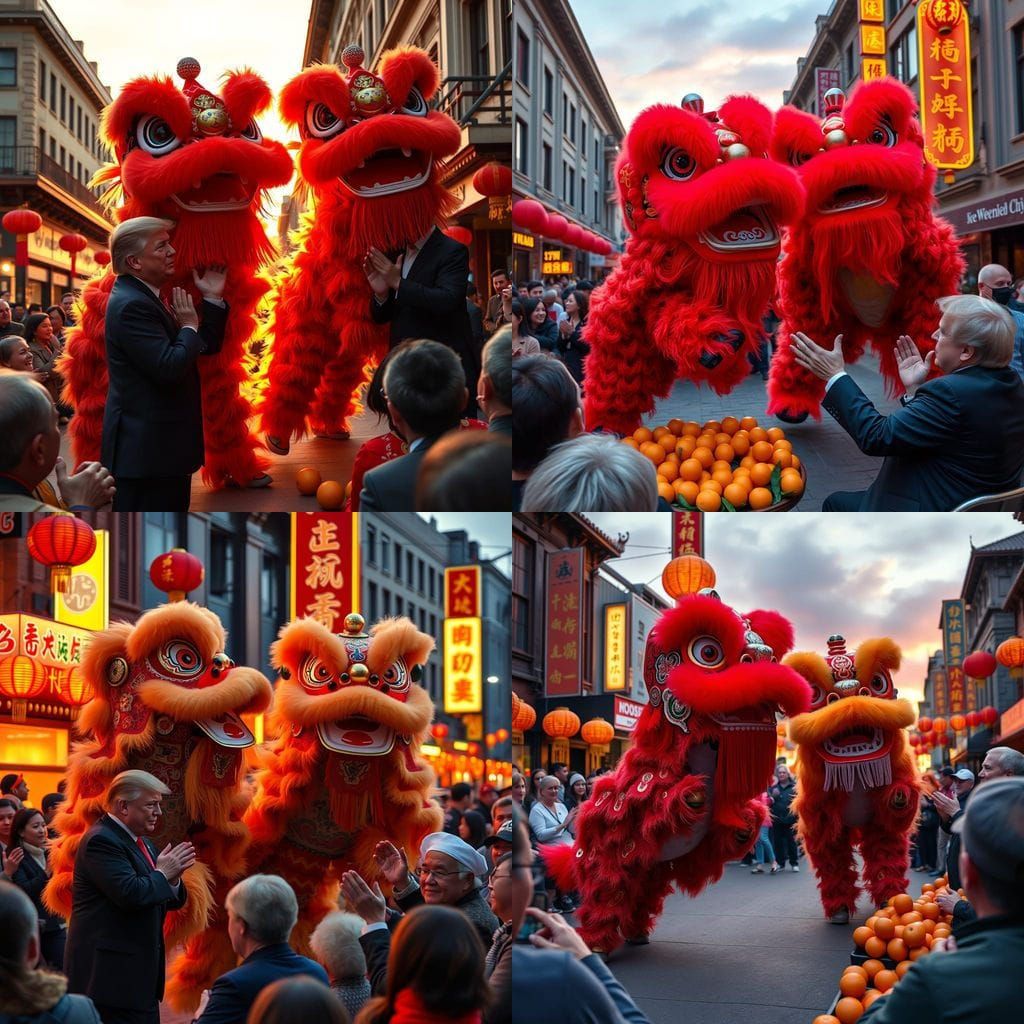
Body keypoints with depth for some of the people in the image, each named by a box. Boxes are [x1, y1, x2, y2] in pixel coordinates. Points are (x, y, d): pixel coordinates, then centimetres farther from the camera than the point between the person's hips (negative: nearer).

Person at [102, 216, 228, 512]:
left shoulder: (144, 298, 14)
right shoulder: (132, 305, -18)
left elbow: (207, 346, 18)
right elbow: (169, 368, -27)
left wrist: (213, 300, 8)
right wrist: (189, 326, -12)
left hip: (165, 444, 11)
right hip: (146, 451, -11)